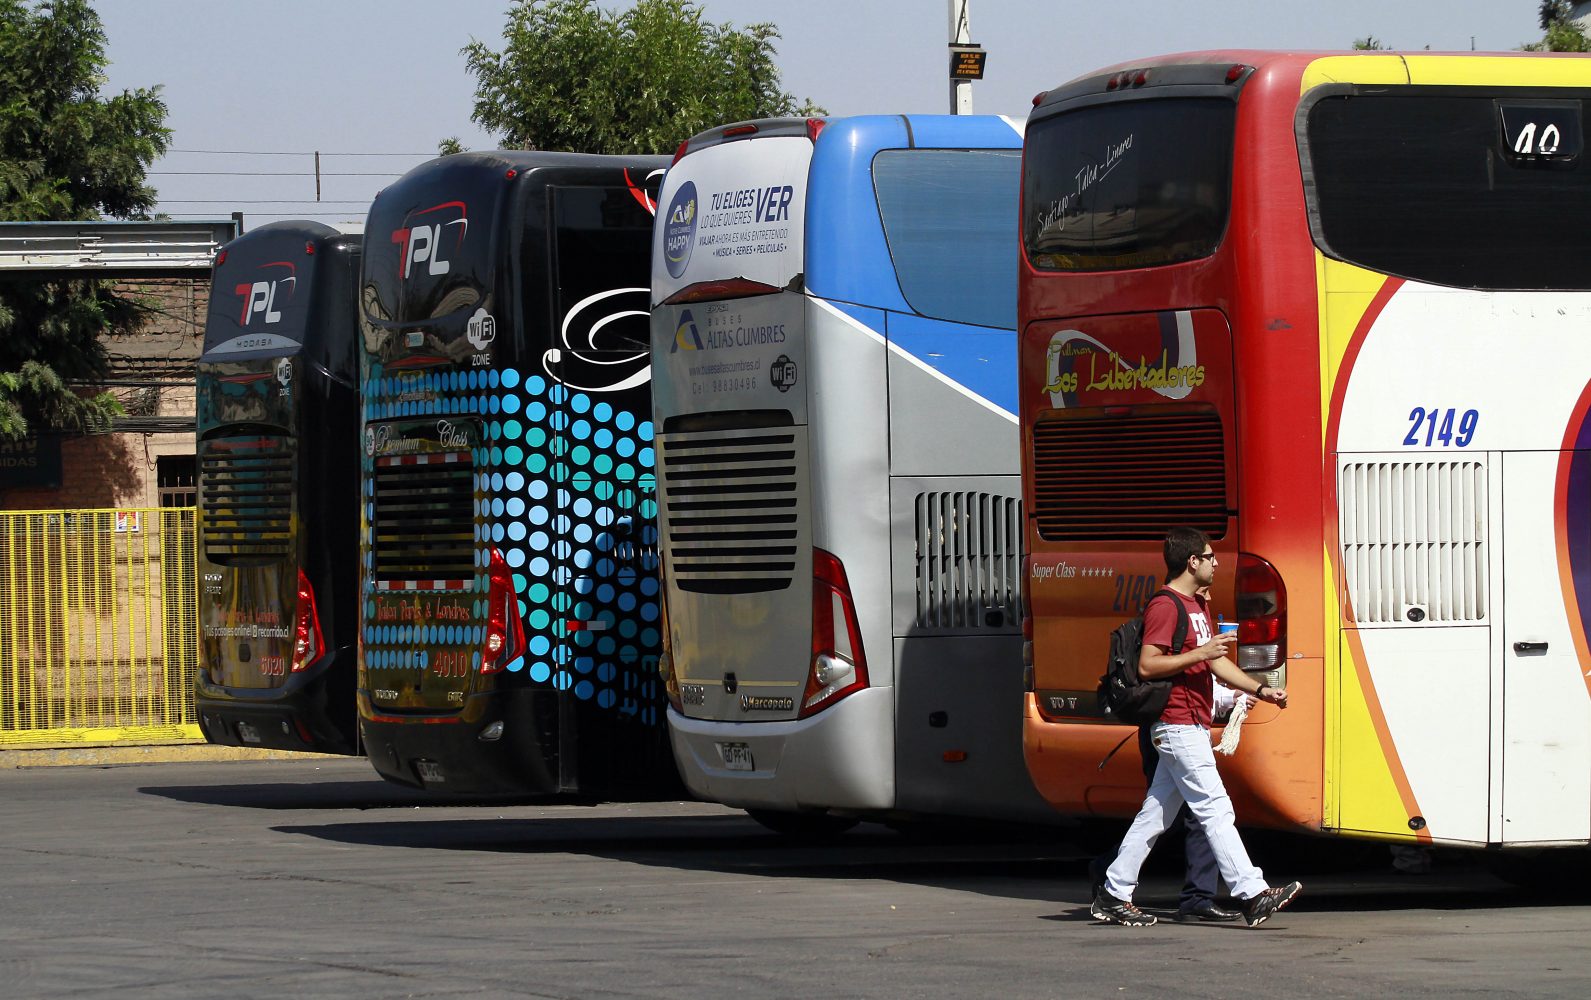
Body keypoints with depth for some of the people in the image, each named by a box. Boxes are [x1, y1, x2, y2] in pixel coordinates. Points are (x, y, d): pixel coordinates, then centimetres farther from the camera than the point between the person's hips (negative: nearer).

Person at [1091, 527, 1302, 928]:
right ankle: (1253, 896, -12)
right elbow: (1147, 666, -19)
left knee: (1156, 813, 11)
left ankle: (1113, 896, 14)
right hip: (1179, 726, -10)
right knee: (1216, 810, -10)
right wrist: (1200, 653, -22)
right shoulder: (1165, 606, -13)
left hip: (1193, 727, 10)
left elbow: (1217, 662, 22)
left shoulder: (1197, 605, 19)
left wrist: (1260, 690, 13)